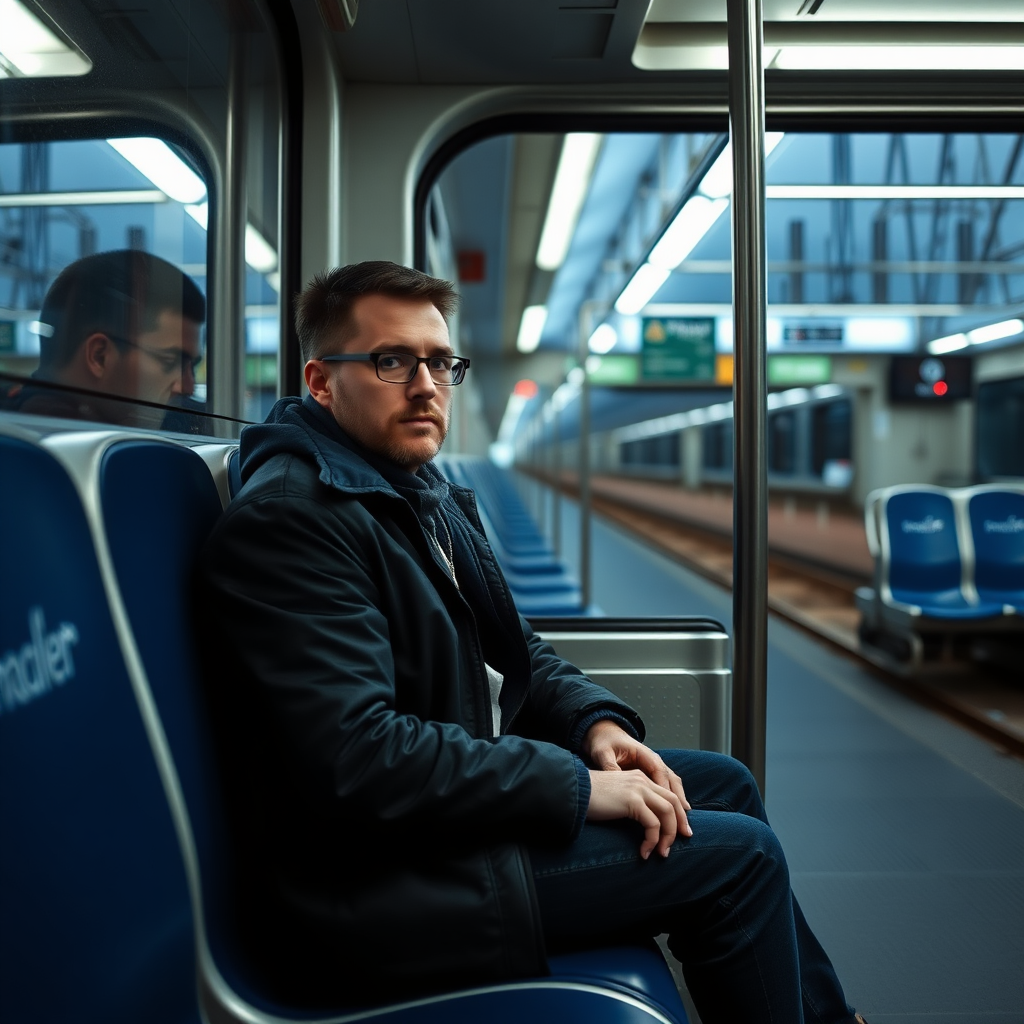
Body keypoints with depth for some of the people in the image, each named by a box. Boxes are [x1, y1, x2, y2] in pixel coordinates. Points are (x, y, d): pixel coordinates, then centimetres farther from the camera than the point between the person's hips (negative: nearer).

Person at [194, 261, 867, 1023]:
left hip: (453, 789, 10)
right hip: (369, 883, -10)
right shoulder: (286, 520, -21)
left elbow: (513, 650, 18)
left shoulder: (431, 495, 11)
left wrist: (596, 722, -2)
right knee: (739, 856, -11)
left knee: (724, 782, 15)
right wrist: (578, 787, -23)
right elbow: (356, 758, -29)